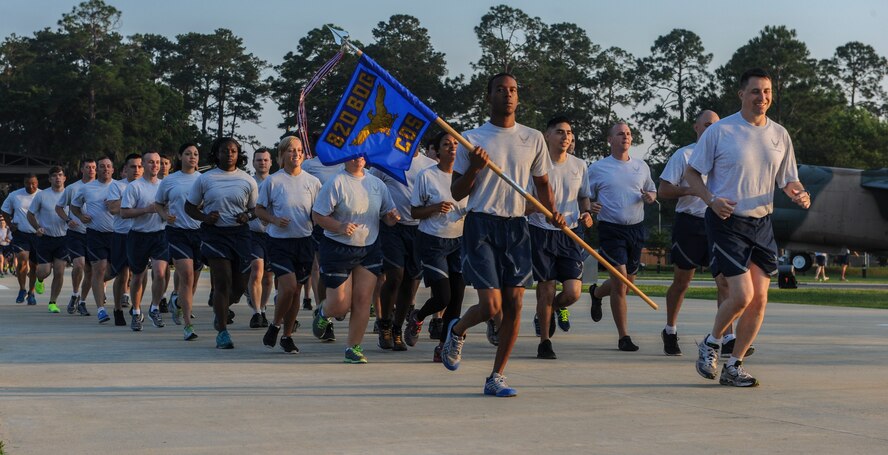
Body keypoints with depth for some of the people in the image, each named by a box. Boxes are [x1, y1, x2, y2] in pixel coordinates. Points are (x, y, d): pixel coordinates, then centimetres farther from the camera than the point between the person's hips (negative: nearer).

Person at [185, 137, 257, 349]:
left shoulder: (247, 181, 8)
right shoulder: (205, 179, 4)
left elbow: (255, 209, 15)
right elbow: (189, 206, 10)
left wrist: (247, 216, -8)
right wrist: (204, 217, -9)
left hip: (240, 234, 2)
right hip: (215, 234, -2)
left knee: (240, 285, 5)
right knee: (222, 282, -10)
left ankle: (220, 309, 38)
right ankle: (222, 332, -3)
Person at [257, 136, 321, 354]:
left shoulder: (312, 182, 5)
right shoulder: (272, 181, -2)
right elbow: (259, 210, 5)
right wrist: (274, 220, -13)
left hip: (304, 241, 3)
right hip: (279, 242, -3)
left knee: (296, 291, 7)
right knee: (288, 287, -16)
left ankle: (287, 335, 21)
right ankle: (275, 325, 10)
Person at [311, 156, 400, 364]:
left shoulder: (377, 183, 6)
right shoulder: (335, 183, -10)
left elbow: (388, 216, 15)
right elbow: (317, 214, -11)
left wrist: (392, 217, -10)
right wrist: (340, 227, -27)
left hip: (369, 250, 4)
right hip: (338, 250, -4)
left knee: (363, 299, -4)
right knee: (340, 305, -1)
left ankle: (353, 347, 7)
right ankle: (322, 313, 34)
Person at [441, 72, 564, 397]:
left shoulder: (533, 138, 10)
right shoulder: (472, 139, 1)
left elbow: (542, 183, 19)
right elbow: (457, 193, 3)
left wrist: (553, 212, 0)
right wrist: (473, 168, -16)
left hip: (517, 227, 4)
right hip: (481, 224, -3)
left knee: (514, 304, -1)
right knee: (491, 306, -12)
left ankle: (496, 377, 11)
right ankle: (457, 331, 23)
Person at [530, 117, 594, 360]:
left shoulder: (579, 165, 7)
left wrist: (586, 213, 0)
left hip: (570, 234, 3)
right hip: (541, 233, -3)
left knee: (573, 292, -7)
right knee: (546, 291, -1)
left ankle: (557, 307, 30)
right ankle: (544, 342, 17)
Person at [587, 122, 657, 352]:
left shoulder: (641, 167, 11)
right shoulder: (597, 168, 1)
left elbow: (652, 190, 23)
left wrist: (650, 197, 0)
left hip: (636, 229, 5)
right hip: (611, 229, -5)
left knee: (629, 281, 11)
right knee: (620, 281, -12)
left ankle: (596, 293, 45)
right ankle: (623, 337, -4)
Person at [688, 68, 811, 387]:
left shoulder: (780, 135, 9)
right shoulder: (719, 131, -5)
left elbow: (788, 179, 17)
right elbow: (692, 174, 0)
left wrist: (798, 193, -7)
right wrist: (712, 200, -18)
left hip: (762, 223, 5)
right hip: (727, 221, -5)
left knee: (759, 298, 2)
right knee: (742, 295, -14)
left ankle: (733, 366, 15)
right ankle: (711, 343, 14)